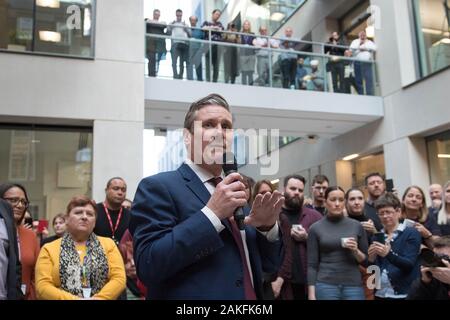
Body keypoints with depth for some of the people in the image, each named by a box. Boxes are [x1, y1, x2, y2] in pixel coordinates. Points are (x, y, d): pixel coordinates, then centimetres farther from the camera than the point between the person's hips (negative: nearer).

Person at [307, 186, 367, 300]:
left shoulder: (357, 226, 5)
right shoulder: (316, 228, 0)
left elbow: (366, 260, 10)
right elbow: (312, 265, 0)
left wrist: (356, 251, -9)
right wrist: (311, 295, -7)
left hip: (354, 285, 2)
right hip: (325, 286, -1)